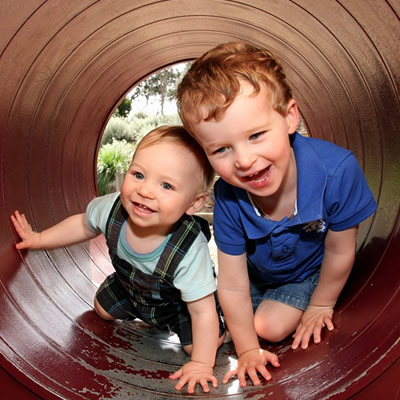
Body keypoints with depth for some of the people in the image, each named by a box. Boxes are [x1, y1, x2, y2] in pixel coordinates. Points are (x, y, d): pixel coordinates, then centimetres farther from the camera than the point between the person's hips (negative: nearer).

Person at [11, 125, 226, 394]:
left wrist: (201, 364, -27)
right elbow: (84, 225, -7)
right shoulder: (113, 208, -33)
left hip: (179, 300, -4)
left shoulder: (190, 251, -45)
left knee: (204, 343, -10)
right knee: (104, 309, 19)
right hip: (130, 285, 4)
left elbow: (203, 312, -32)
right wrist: (39, 239, 0)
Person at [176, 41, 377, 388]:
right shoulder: (228, 199, -35)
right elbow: (233, 286, -23)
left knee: (270, 327, -6)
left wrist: (321, 305, -5)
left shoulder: (337, 170, -41)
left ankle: (291, 304, 23)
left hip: (310, 271, -1)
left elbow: (339, 251, -22)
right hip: (256, 271, 2)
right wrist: (248, 351, -11)